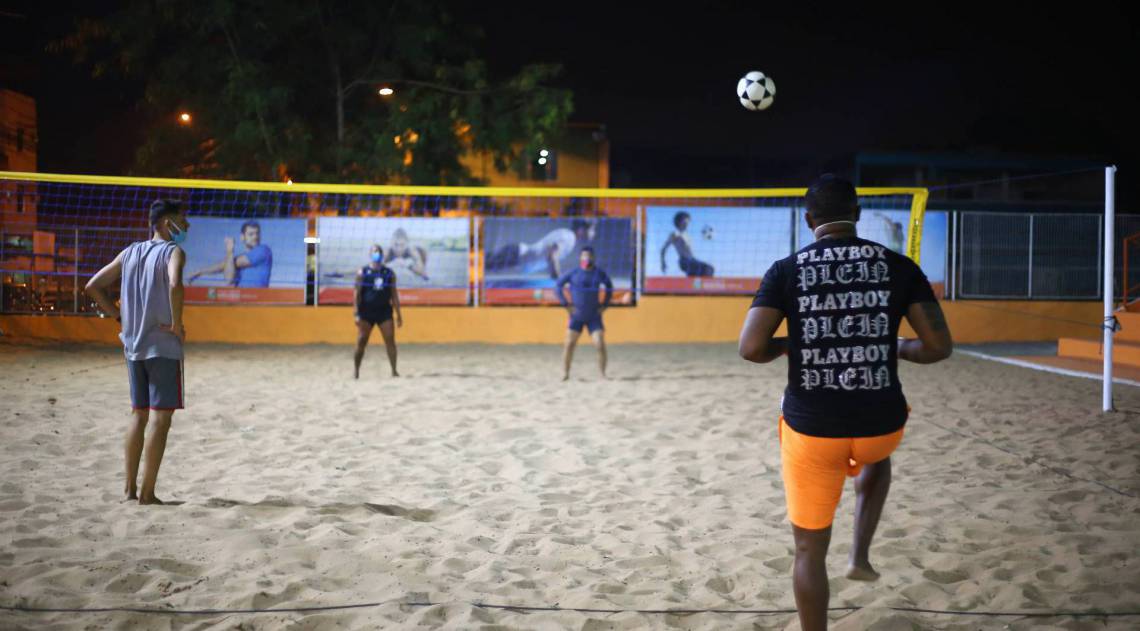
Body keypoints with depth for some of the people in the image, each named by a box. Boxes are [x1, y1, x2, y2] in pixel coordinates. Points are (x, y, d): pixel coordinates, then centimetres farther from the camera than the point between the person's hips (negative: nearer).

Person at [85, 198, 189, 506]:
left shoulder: (130, 252, 12)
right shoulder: (173, 252, -8)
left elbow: (93, 286, 14)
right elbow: (175, 285, -30)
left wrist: (121, 316, 14)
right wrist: (177, 324, -18)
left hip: (133, 346, 7)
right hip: (163, 346, -7)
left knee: (139, 415, 16)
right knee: (161, 419, -2)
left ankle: (130, 486, 18)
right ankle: (147, 492, -2)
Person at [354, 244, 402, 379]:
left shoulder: (389, 273, 8)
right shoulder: (362, 272, 1)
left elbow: (394, 294, 10)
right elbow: (357, 293, -2)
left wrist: (398, 314, 6)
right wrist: (356, 314, -10)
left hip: (384, 311, 2)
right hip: (366, 312, -2)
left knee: (390, 341, -5)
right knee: (361, 342, 1)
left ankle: (394, 370, 0)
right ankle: (356, 370, 13)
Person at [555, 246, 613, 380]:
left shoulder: (600, 273, 0)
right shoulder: (573, 273, -7)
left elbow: (609, 286, 16)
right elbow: (558, 286, 2)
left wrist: (605, 305, 7)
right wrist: (566, 304, -5)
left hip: (594, 316, 1)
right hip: (576, 317, -1)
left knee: (601, 345, -7)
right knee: (569, 344, -7)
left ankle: (603, 374, 3)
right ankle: (565, 373, 3)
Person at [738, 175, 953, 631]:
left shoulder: (786, 270, -4)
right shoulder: (898, 266, -1)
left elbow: (750, 349, -13)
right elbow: (939, 346, -3)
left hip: (810, 429, -2)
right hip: (881, 424, 2)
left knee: (810, 551, 14)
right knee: (877, 457, 41)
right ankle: (860, 557, 34)